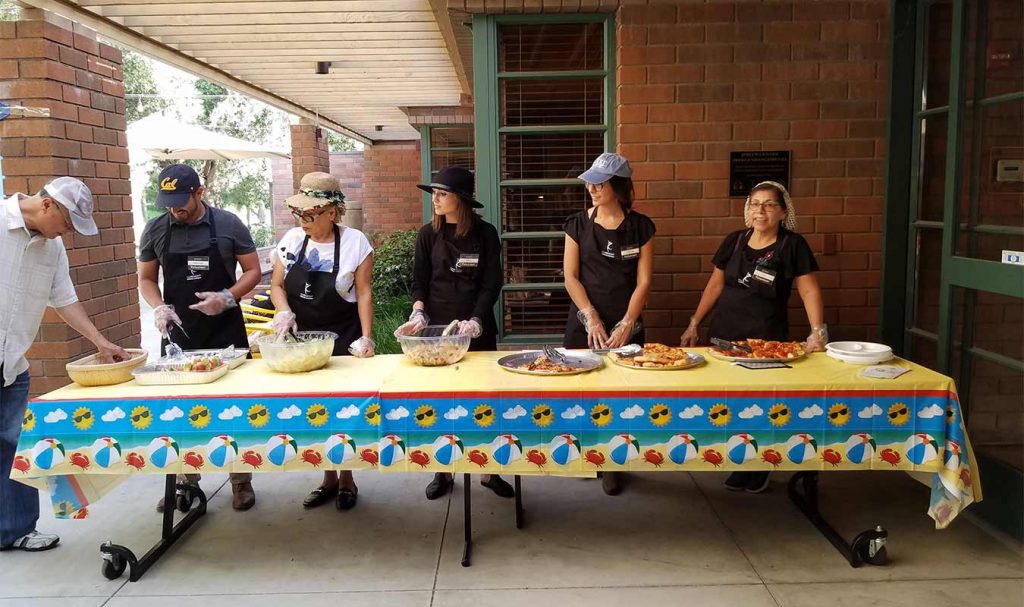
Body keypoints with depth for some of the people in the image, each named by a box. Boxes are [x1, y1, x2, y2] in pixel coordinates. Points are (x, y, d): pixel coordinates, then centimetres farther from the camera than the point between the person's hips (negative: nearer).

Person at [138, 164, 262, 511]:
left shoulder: (228, 225, -5)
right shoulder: (155, 230, 2)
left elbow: (253, 271, -1)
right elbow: (146, 279, 10)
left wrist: (227, 297, -18)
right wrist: (159, 308, -9)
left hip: (226, 332, -2)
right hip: (177, 333, 2)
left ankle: (240, 480, 16)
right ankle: (187, 480, 25)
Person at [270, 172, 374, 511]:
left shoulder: (355, 242, -11)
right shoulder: (292, 239, 0)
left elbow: (364, 293, -9)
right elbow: (276, 285, 7)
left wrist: (366, 339, -16)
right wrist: (284, 312, -12)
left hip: (343, 340, -4)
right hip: (302, 338, 4)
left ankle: (347, 480, 22)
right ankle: (329, 478, 26)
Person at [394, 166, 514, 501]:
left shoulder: (485, 233, -1)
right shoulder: (428, 235, 3)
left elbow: (492, 283, -4)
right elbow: (419, 281, 3)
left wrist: (476, 320, -16)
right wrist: (418, 314, -14)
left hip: (478, 329, -1)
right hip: (437, 327, 1)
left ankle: (489, 471, 17)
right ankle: (443, 471, 17)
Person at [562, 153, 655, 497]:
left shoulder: (640, 226, 0)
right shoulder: (578, 224, 1)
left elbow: (643, 281, -3)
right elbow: (570, 276, -2)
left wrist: (626, 325, -12)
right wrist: (591, 318, -12)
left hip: (626, 326, -1)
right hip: (584, 324, 1)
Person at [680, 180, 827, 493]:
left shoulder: (793, 245, -5)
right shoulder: (734, 241, 6)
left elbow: (809, 291, -8)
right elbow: (715, 284, 11)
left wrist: (818, 332, -20)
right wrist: (694, 324, 9)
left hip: (767, 338, -4)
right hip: (723, 333, 4)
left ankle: (758, 469, 25)